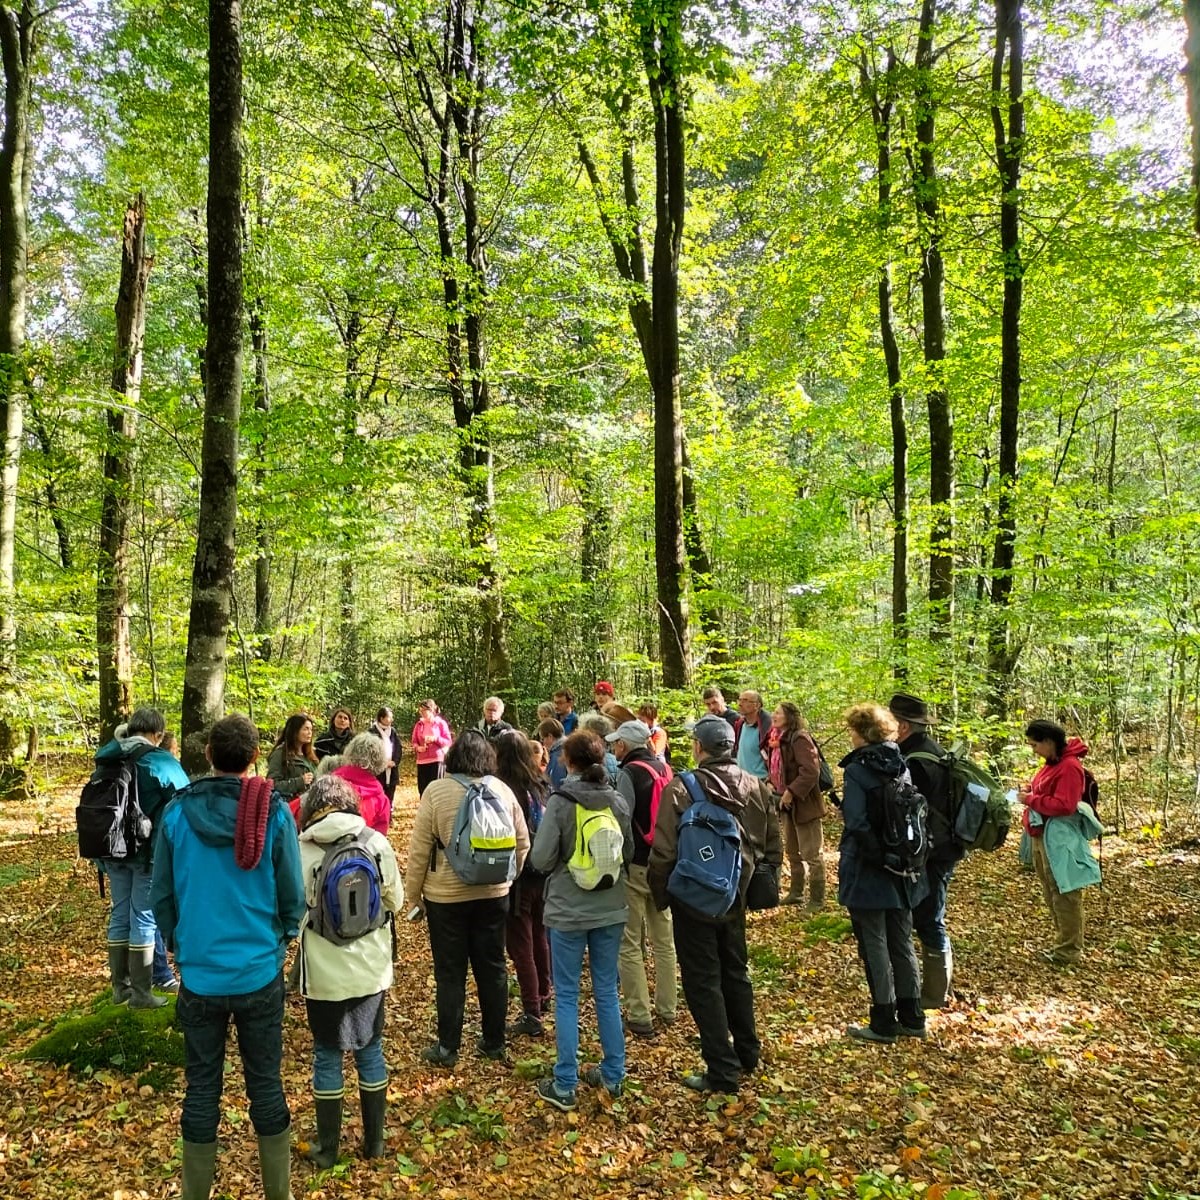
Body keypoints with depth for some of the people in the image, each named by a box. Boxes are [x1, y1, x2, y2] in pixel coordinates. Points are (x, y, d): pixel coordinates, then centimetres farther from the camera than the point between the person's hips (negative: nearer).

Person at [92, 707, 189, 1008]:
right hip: (148, 850, -6)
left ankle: (120, 986, 24)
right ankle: (141, 992, 9)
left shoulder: (106, 761, 7)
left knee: (120, 915, 15)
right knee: (144, 917, 2)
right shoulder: (159, 761, -14)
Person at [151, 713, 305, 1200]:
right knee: (265, 1083, 12)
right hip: (260, 971, -1)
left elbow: (162, 895, 2)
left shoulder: (177, 813, -8)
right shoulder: (274, 813, -13)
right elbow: (292, 894, -5)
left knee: (202, 1086, 15)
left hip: (199, 973, 1)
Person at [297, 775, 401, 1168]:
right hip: (371, 969, 2)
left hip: (325, 973, -2)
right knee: (370, 1050, 17)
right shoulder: (377, 842, -8)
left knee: (327, 1055, 14)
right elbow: (394, 900, 2)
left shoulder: (302, 851, -14)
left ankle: (327, 1148, 25)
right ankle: (374, 1142, 28)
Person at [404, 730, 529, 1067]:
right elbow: (522, 842, 4)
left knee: (450, 972, 8)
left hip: (446, 895, -3)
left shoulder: (436, 791, -12)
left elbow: (420, 848, -9)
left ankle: (447, 1047, 17)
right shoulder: (502, 790, -2)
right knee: (492, 967, 14)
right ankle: (494, 1042, 24)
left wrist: (413, 893, 3)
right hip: (493, 894, 3)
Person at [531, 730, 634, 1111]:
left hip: (568, 911, -4)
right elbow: (628, 853, 9)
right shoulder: (618, 802, -3)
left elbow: (541, 859, -14)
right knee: (607, 992, 16)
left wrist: (564, 855, 5)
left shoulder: (559, 802, -16)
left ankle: (564, 1086, 14)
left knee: (566, 996, 7)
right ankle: (613, 1075, 26)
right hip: (610, 909, 4)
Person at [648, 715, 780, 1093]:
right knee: (735, 972, 23)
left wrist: (660, 893, -2)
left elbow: (663, 852, -17)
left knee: (703, 982, 6)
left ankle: (722, 1071, 11)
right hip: (735, 896, 5)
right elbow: (772, 846, 4)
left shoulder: (680, 789, -20)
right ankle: (747, 1053, 36)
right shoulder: (756, 787, -4)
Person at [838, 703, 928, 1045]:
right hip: (902, 873, 7)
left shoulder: (857, 770, -16)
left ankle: (883, 1024, 12)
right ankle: (911, 1018, 25)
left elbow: (857, 824, -23)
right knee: (902, 943, 17)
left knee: (874, 947, 4)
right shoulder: (902, 766, 4)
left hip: (868, 873, -7)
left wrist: (878, 857, -11)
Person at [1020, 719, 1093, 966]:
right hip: (1040, 836, 10)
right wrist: (1030, 792, 4)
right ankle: (1062, 942, 26)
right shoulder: (1052, 763, 13)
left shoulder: (1069, 766, -18)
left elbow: (1064, 806, -24)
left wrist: (1031, 800, -17)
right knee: (1051, 893, 16)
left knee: (1064, 894, -1)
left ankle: (1070, 950, 7)